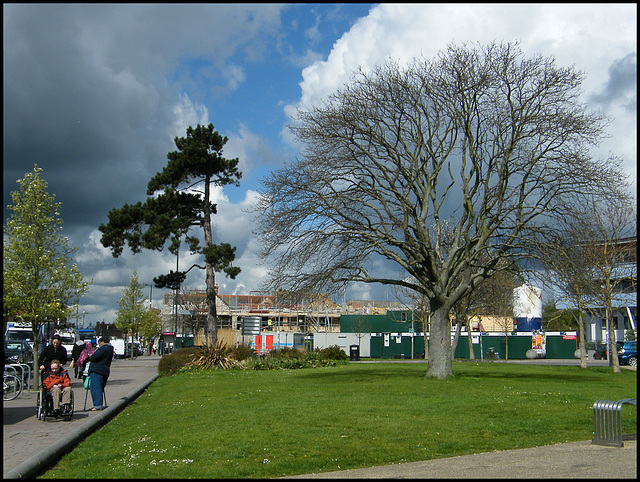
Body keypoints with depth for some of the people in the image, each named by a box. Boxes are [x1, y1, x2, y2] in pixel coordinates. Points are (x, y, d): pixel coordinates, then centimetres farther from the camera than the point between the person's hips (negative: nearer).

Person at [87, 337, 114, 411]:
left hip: (96, 371, -10)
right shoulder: (110, 349, 20)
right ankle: (99, 405, 13)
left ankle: (97, 405, -13)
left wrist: (90, 357, 2)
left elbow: (95, 357, -19)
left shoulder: (103, 348, -12)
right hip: (105, 371, 10)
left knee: (95, 388, -8)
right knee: (100, 388, 13)